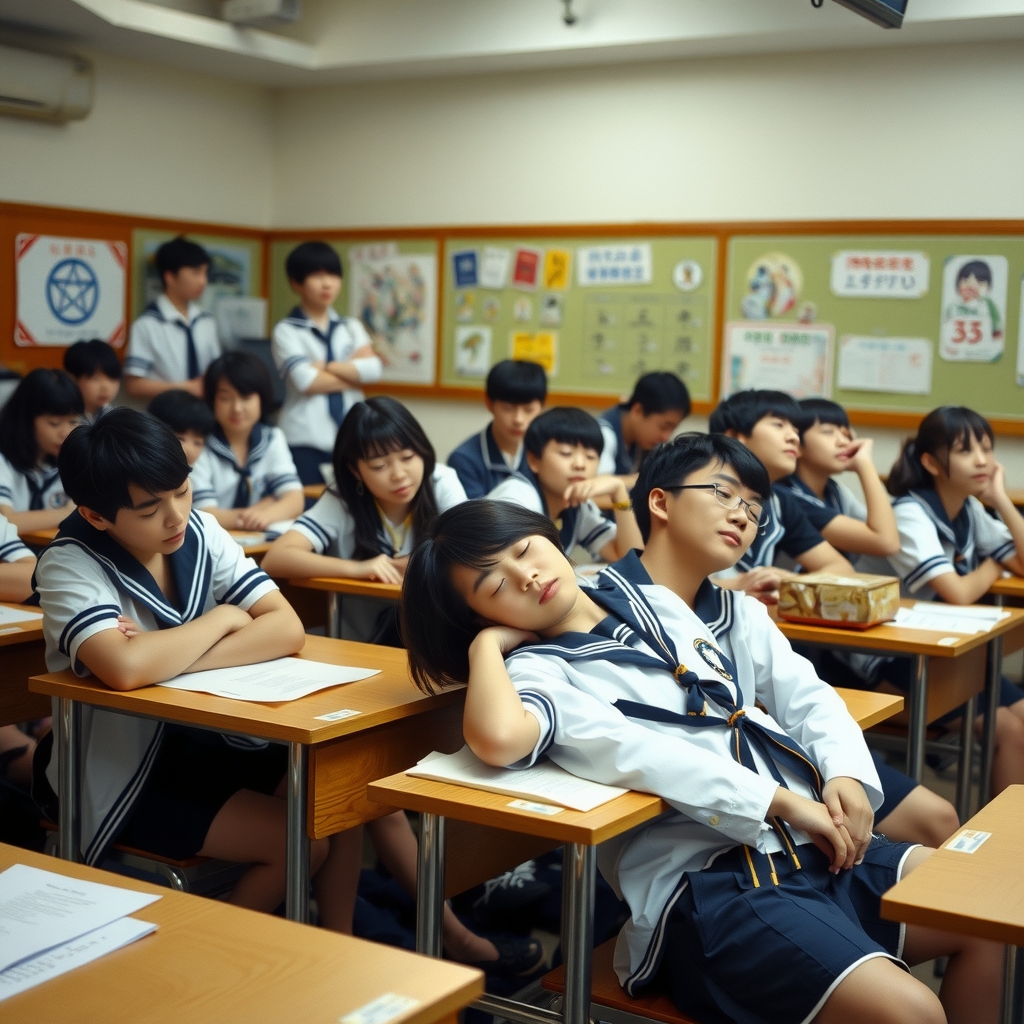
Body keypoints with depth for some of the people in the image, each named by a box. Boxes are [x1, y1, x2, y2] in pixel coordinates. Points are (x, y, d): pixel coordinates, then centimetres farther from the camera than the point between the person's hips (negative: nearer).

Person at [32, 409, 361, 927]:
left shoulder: (199, 532, -5)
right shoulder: (69, 566, -19)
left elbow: (287, 629, -13)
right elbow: (125, 669, -38)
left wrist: (164, 655, -25)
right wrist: (222, 618, -21)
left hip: (204, 739, 6)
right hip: (122, 772, -6)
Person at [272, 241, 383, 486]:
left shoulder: (351, 327, 13)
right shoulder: (287, 331, -1)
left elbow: (374, 369, -3)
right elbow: (305, 381, -14)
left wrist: (325, 366, -9)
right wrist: (353, 372, -2)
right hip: (307, 441, -4)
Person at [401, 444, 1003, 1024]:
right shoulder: (539, 667, -1)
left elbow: (806, 698, 12)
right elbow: (499, 738, -25)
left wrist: (846, 774, -4)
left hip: (816, 846, 7)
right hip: (705, 880, -7)